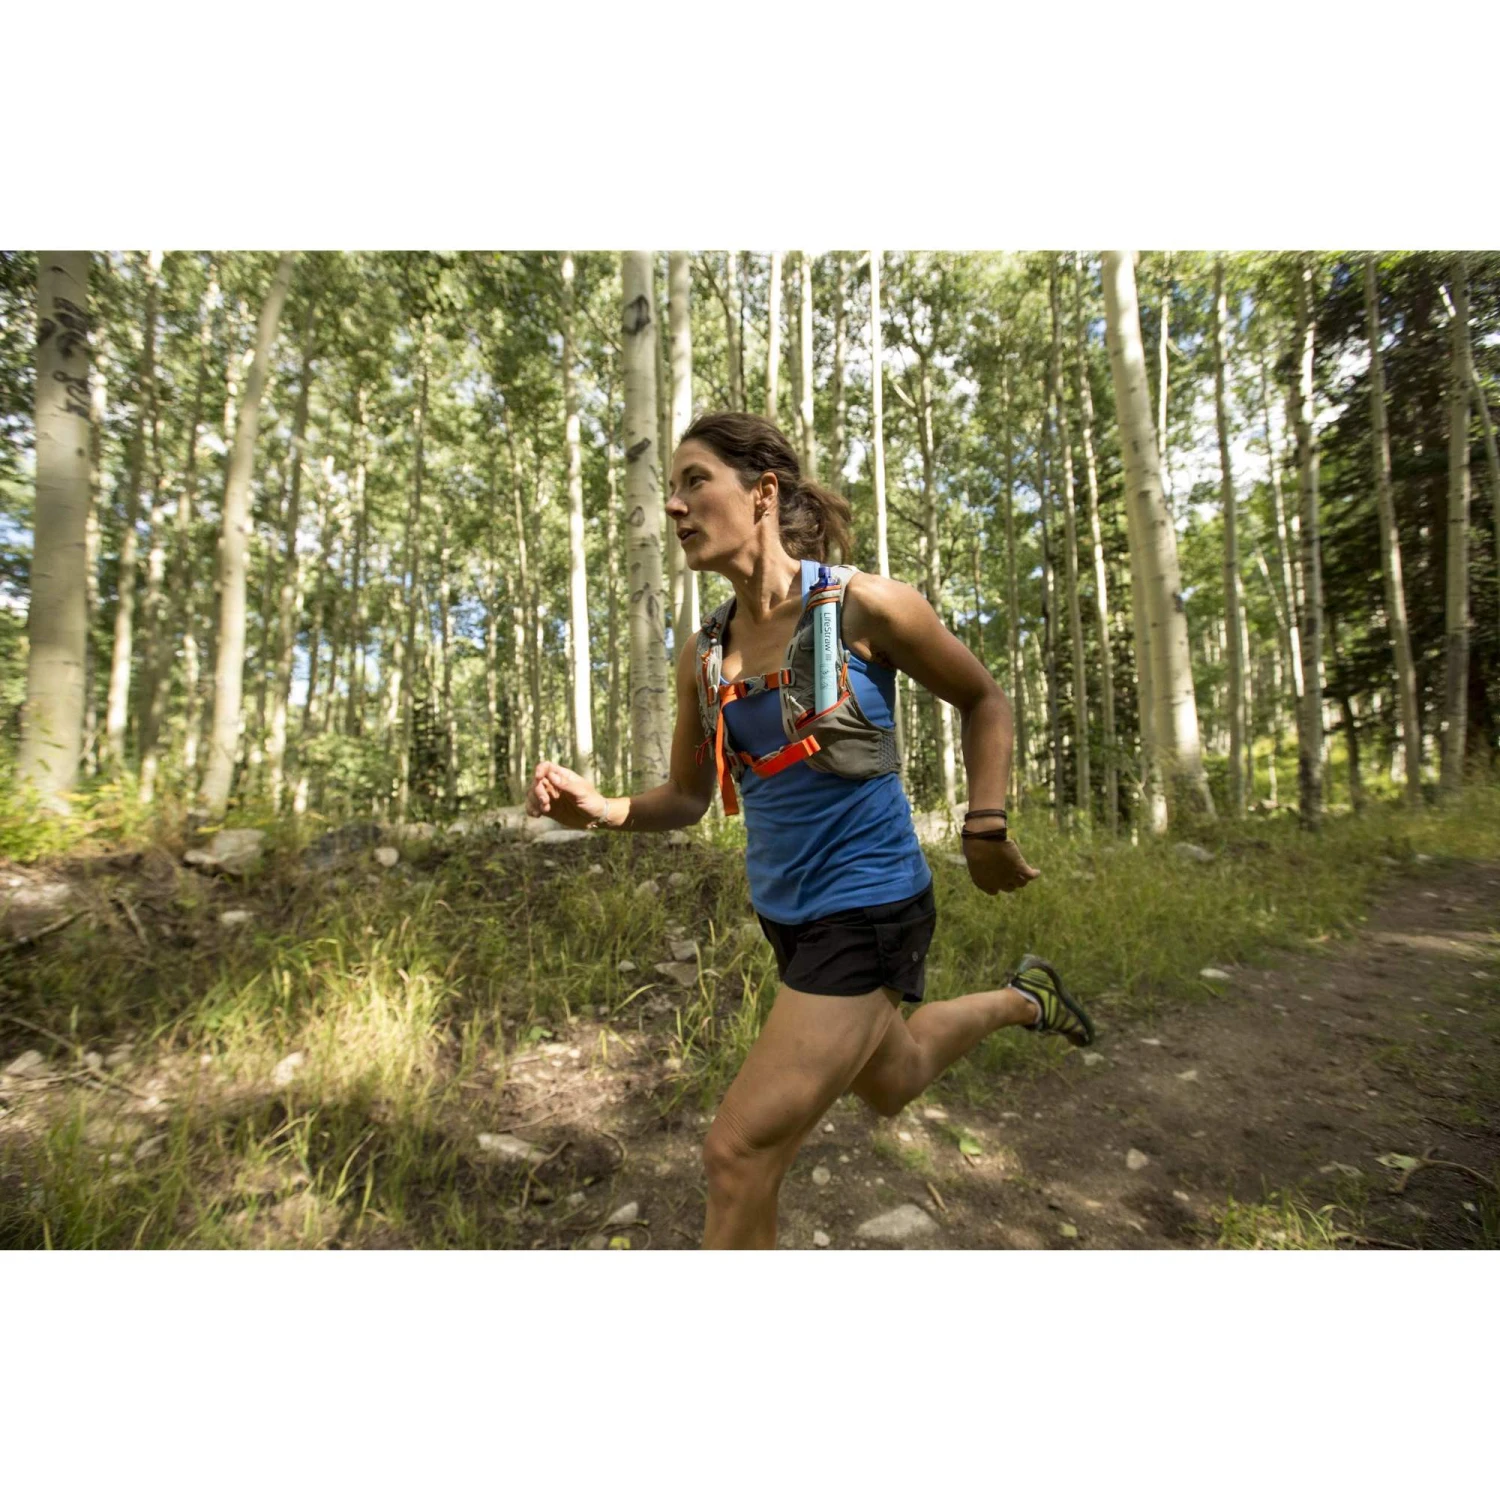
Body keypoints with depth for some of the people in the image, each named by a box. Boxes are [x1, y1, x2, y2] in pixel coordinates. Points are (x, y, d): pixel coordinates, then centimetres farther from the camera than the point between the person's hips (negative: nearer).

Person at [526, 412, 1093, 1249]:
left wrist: (986, 830, -5)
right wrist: (600, 809, -12)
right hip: (786, 910, 6)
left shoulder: (864, 606, -15)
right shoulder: (703, 656, 0)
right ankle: (1021, 1001, 55)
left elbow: (985, 701, 0)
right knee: (890, 1085, 29)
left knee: (741, 1152, -7)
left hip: (869, 905, -6)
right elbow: (687, 798, 7)